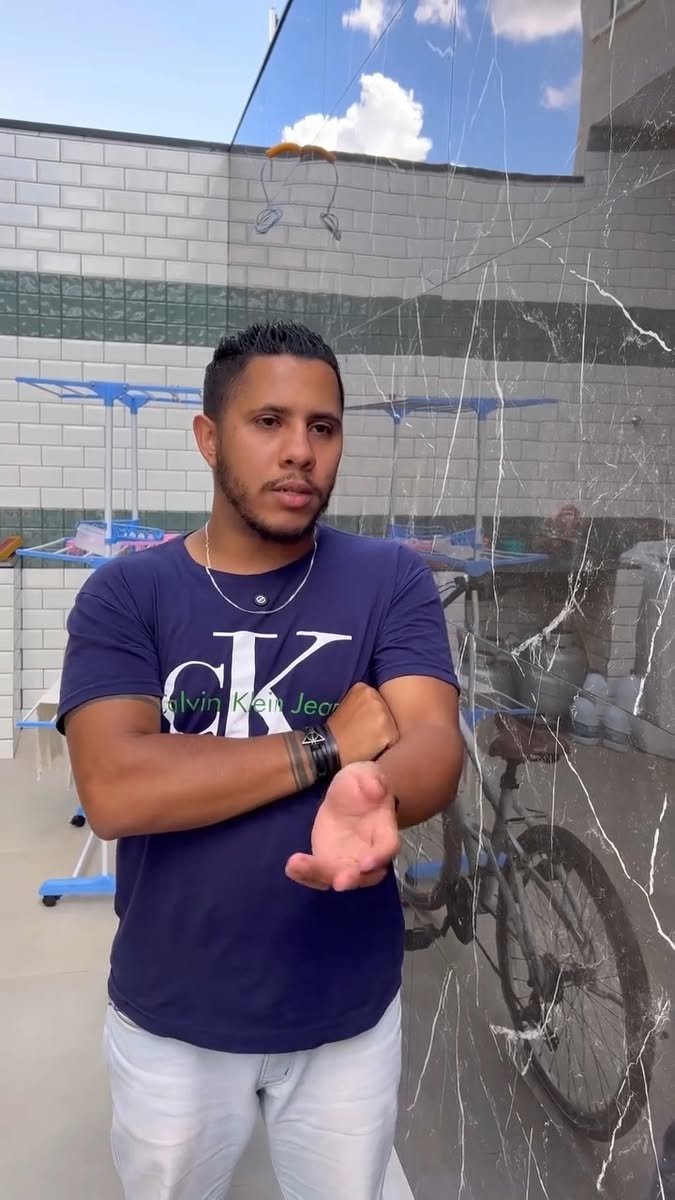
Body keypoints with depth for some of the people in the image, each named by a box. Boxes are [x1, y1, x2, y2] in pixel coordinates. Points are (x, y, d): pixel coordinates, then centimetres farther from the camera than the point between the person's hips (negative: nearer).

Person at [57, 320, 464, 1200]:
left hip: (349, 1011, 1)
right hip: (170, 1017, 0)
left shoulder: (391, 579, -7)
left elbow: (435, 747, -19)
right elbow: (113, 791, -23)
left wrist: (374, 796, -42)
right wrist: (330, 745, -22)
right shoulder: (125, 594, -10)